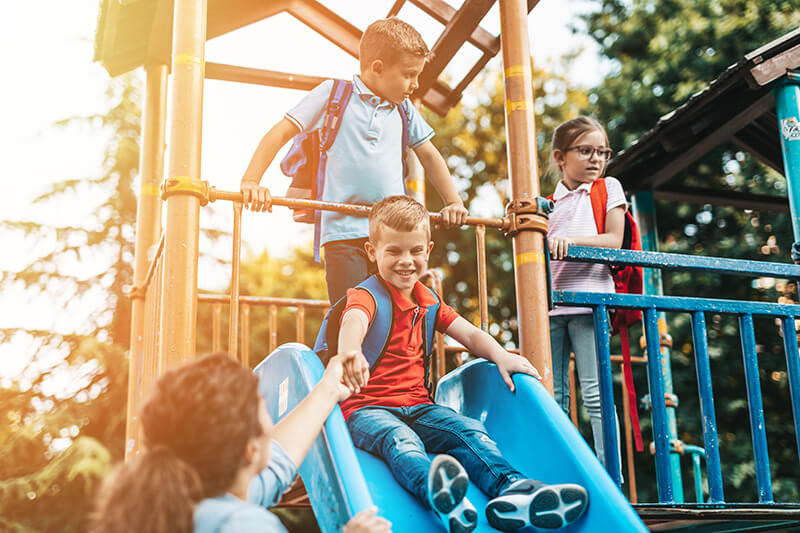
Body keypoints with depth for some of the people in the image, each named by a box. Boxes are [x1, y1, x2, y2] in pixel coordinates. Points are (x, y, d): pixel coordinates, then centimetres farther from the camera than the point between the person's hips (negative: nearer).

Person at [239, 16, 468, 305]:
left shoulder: (404, 110, 18)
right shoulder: (334, 93, 3)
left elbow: (429, 155, 30)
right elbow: (280, 133, 0)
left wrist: (454, 202, 20)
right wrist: (251, 182, -12)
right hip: (344, 232, -5)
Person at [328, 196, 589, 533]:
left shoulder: (429, 302, 18)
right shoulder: (366, 296, -4)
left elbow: (469, 334, 14)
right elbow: (353, 323, -29)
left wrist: (500, 356, -10)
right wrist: (350, 353, -55)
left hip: (417, 406, 6)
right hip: (367, 408, -6)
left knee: (467, 429, -22)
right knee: (399, 439, -38)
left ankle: (510, 489, -47)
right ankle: (434, 489, -71)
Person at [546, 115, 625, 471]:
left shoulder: (608, 188, 10)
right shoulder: (548, 202, 18)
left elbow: (614, 241, -2)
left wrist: (570, 240, -14)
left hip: (589, 301, -4)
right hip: (551, 304, 4)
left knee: (595, 393, -8)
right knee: (554, 395, 4)